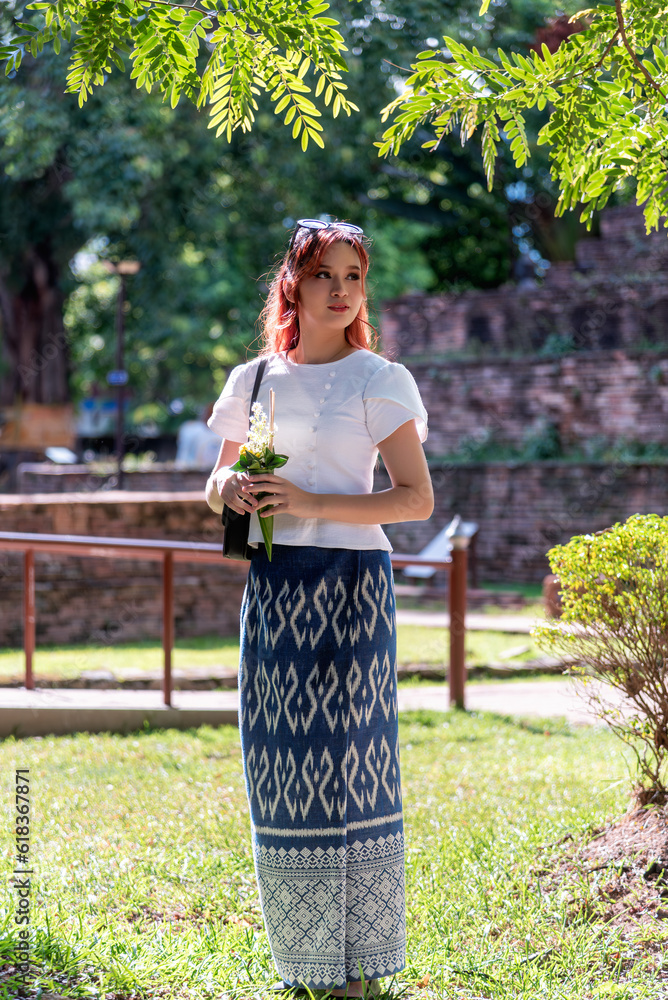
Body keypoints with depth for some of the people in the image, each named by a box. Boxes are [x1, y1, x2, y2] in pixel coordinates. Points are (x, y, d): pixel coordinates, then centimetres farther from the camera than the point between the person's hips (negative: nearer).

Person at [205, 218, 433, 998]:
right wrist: (228, 489, -4)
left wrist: (313, 502, -17)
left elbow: (417, 499, -8)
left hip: (348, 580, -4)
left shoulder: (377, 381, -2)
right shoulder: (255, 380, 12)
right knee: (278, 771, 5)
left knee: (347, 760, -5)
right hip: (271, 583, 5)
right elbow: (218, 482, 20)